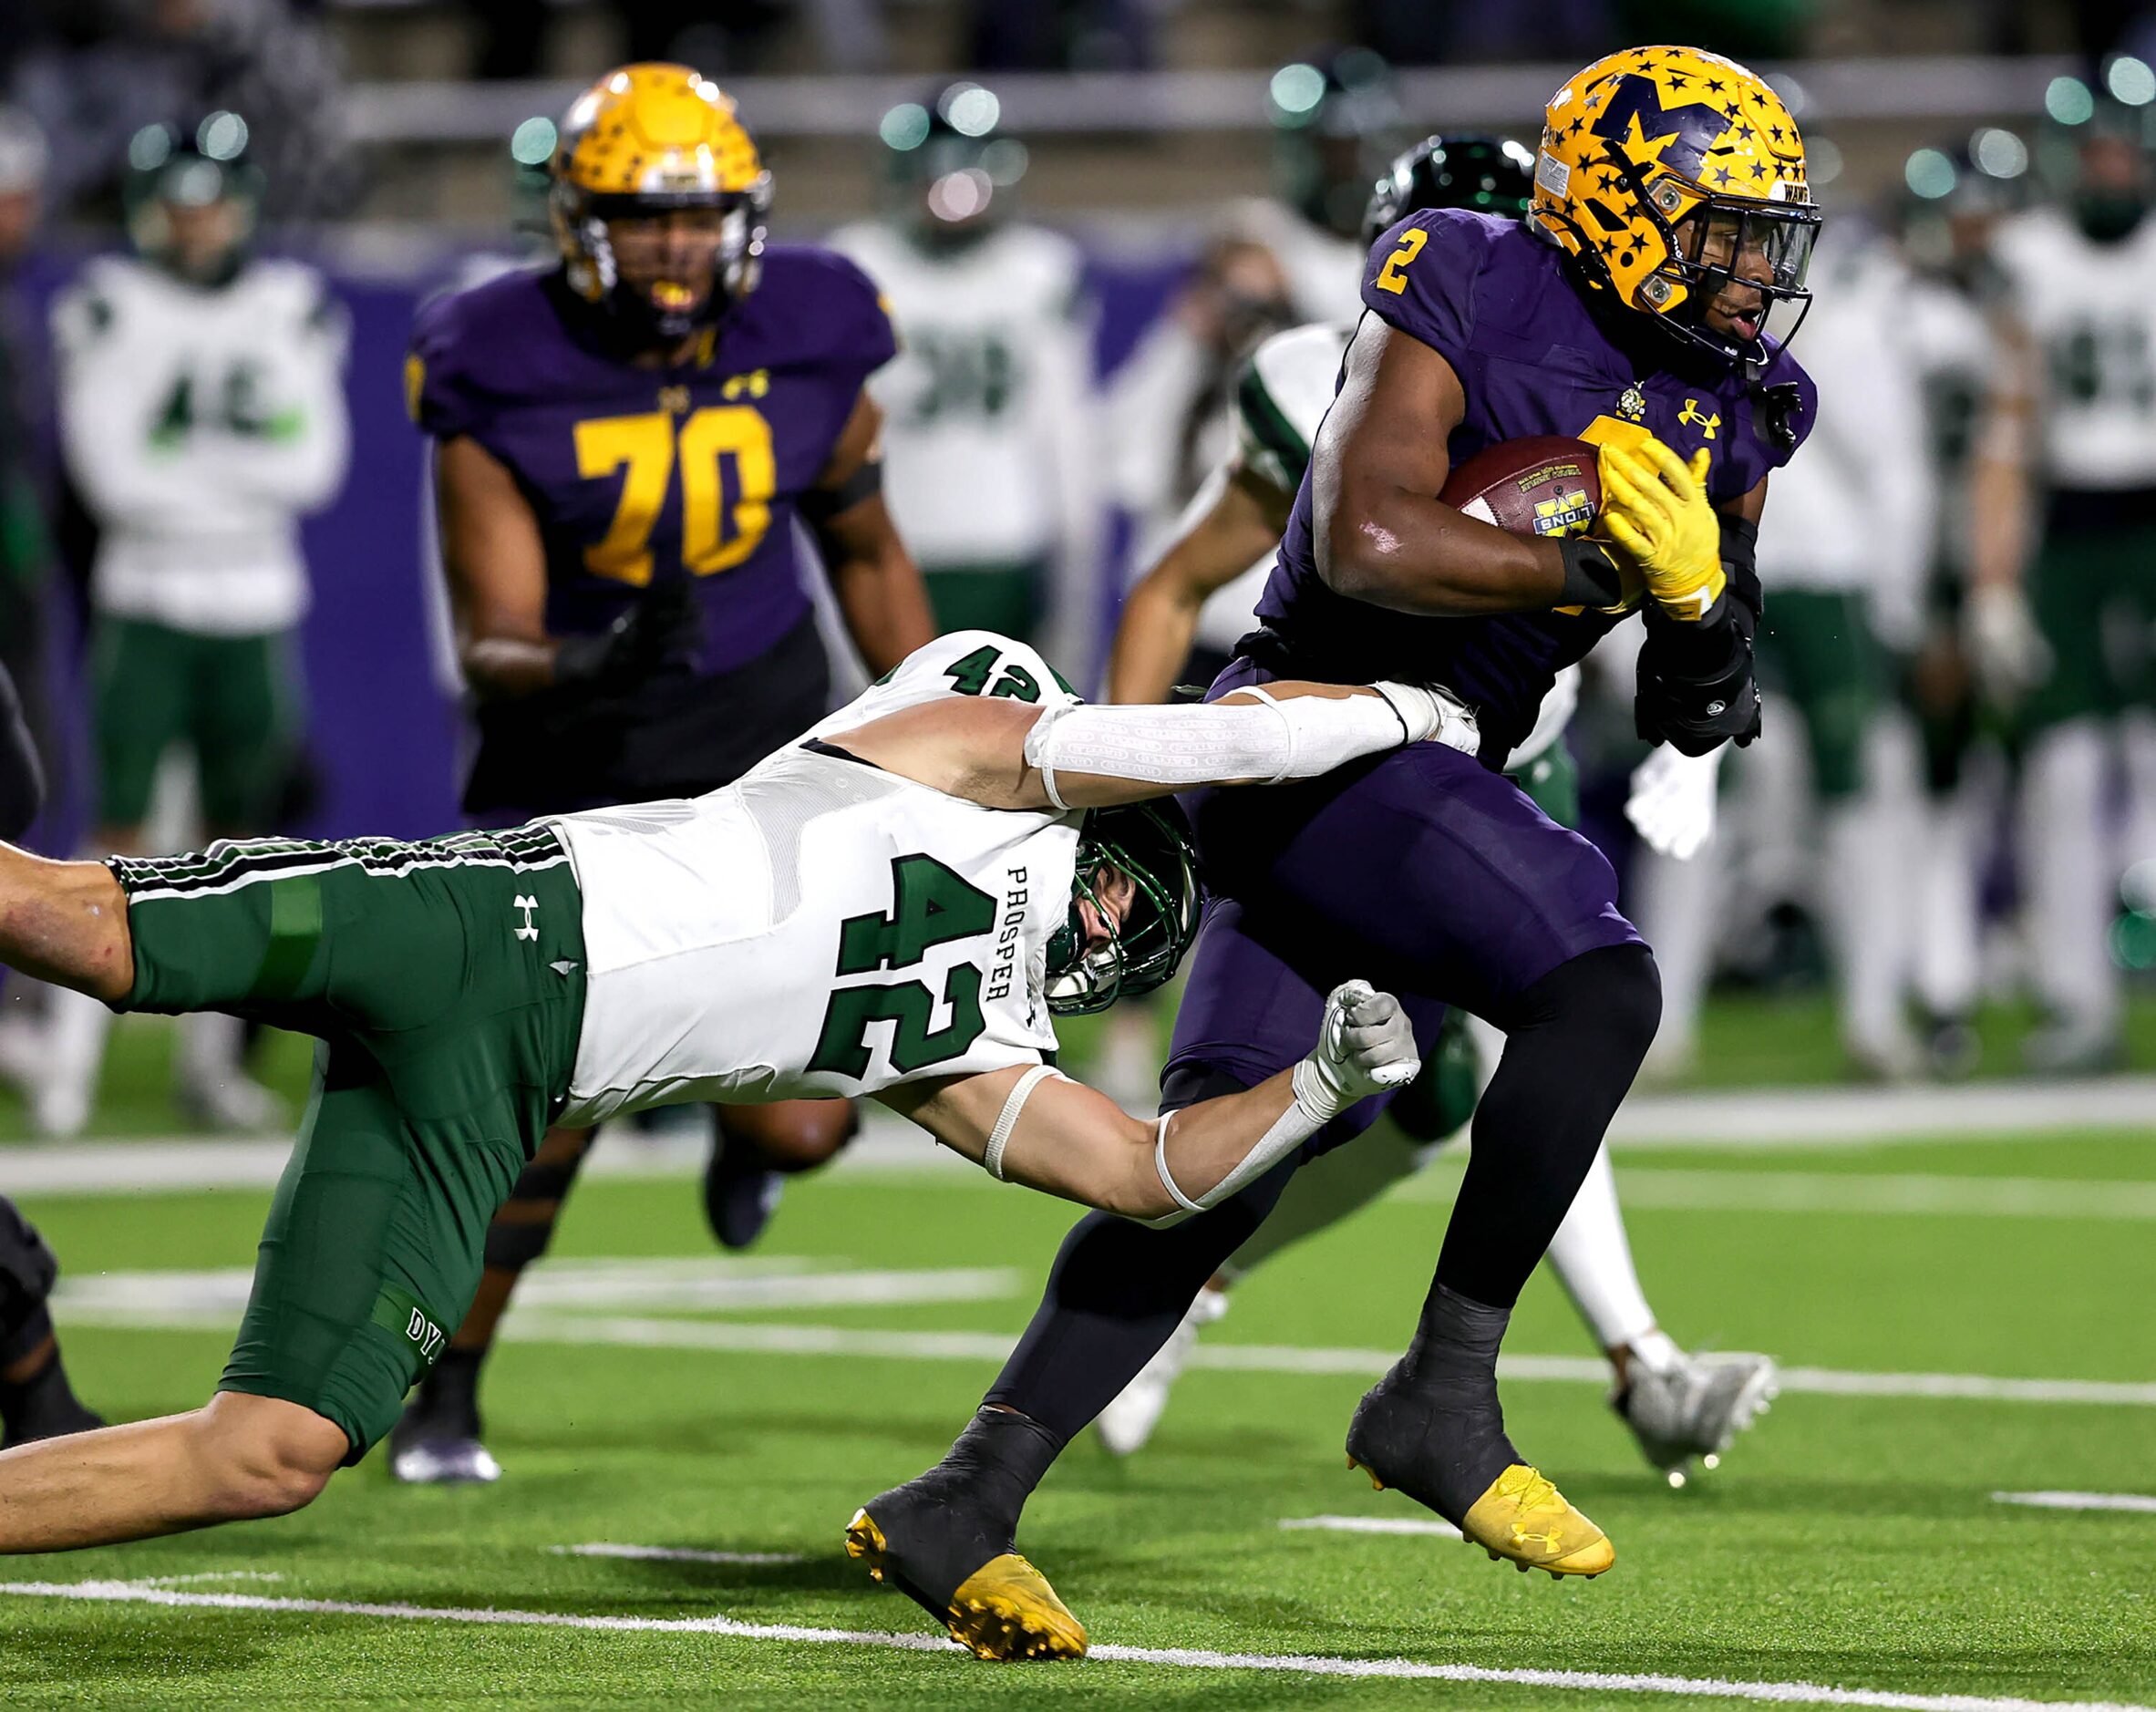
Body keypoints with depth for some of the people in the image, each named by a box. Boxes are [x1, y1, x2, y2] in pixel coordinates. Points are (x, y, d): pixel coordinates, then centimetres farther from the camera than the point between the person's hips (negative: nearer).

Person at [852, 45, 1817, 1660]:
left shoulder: (1726, 409, 10)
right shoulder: (1464, 301, -12)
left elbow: (1699, 715, 11)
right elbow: (1365, 539, -26)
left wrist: (1703, 601, -11)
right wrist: (1594, 567, -27)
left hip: (1420, 779, 9)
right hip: (1314, 726, -9)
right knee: (1599, 982, -24)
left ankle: (964, 1504, 8)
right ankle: (1445, 1394, -14)